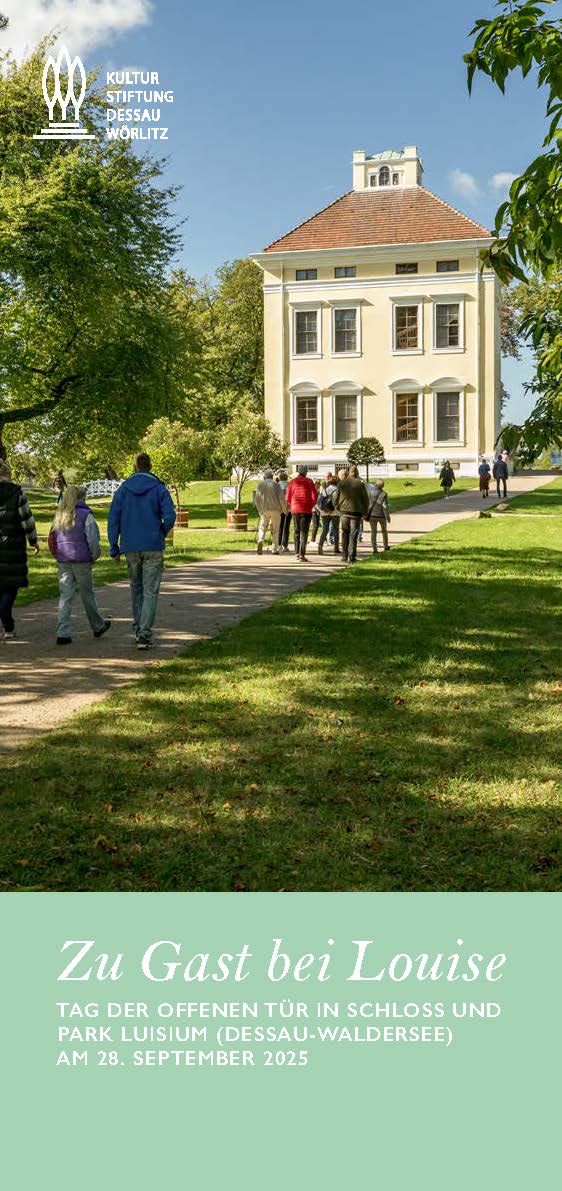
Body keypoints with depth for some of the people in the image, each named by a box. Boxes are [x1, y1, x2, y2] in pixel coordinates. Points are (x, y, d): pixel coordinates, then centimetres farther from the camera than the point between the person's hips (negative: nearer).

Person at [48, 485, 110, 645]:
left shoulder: (59, 515, 9)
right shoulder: (85, 515, -8)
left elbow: (53, 538, 10)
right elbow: (93, 539, -12)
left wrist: (59, 555, 15)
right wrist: (95, 556, 3)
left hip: (63, 561, 4)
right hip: (81, 560, -4)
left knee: (65, 595, 3)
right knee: (87, 594, 11)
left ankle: (62, 633, -5)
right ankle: (98, 626, 29)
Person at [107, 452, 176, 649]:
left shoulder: (123, 489, 3)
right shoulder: (159, 488, -4)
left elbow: (113, 519, 1)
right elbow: (170, 516, -12)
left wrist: (114, 548, 6)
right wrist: (161, 534, 8)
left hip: (131, 548, 3)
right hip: (153, 548, -2)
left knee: (136, 588, 20)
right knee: (150, 592, -2)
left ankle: (138, 628, 21)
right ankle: (144, 635, -12)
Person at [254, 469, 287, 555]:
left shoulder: (260, 485, 5)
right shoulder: (276, 484, -1)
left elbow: (257, 499, 6)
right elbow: (282, 498, -8)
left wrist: (260, 510, 18)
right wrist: (284, 509, 3)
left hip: (264, 510, 1)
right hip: (275, 509, -1)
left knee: (262, 527, 8)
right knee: (275, 529, 7)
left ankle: (260, 541, -21)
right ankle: (275, 549, 7)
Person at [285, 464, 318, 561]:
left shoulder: (292, 482, 2)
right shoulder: (309, 482, -6)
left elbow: (288, 498, 2)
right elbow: (314, 496, -8)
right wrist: (311, 506, 9)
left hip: (295, 510, 3)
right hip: (306, 510, -3)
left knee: (297, 531, 15)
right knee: (304, 532, -1)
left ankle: (297, 553, 17)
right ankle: (302, 554, -7)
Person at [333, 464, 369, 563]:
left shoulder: (341, 483, 2)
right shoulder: (360, 484, -4)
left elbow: (336, 498, 5)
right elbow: (365, 499, 0)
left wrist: (337, 507, 20)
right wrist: (365, 512, 10)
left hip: (344, 511, 2)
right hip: (356, 511, -2)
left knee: (345, 534, 13)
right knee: (353, 534, 1)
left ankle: (344, 556, 13)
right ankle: (352, 556, -3)